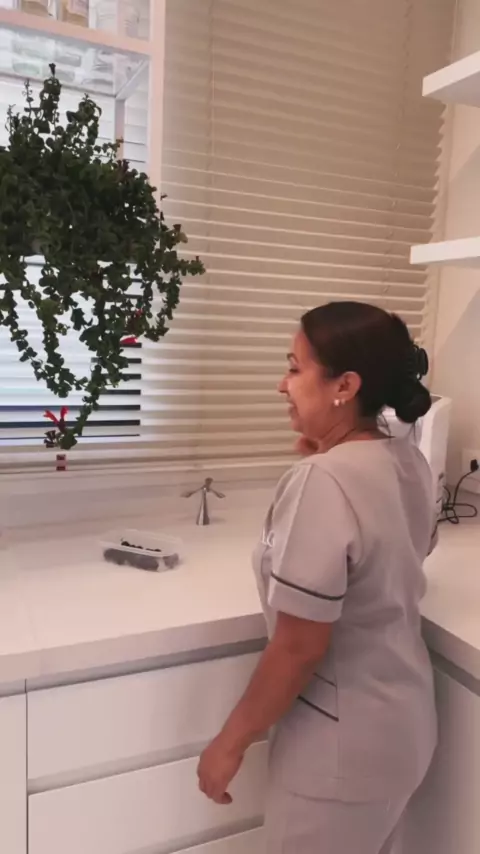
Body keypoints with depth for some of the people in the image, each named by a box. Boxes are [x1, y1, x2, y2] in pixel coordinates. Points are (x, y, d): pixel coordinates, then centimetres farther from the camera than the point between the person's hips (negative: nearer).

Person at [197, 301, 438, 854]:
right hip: (403, 721, 8)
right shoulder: (410, 463, -3)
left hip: (341, 745, -8)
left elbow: (299, 647, -26)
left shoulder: (321, 482, -29)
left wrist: (230, 742, -11)